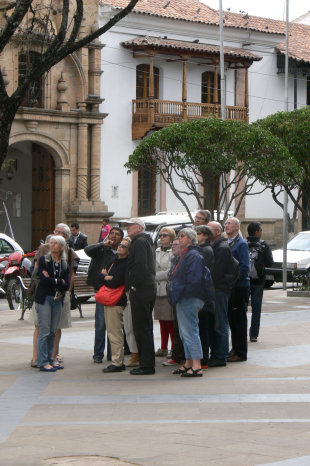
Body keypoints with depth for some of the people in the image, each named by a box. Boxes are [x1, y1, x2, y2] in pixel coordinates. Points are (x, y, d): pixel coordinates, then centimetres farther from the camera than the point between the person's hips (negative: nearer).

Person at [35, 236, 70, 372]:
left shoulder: (65, 265, 10)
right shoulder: (43, 260, 1)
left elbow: (66, 285, -2)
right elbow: (42, 279, -13)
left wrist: (51, 280, -11)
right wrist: (58, 281, -7)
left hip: (57, 300, 4)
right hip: (44, 299, -4)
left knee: (52, 332, 7)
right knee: (44, 331, -7)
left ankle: (50, 360, 13)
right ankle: (43, 362, -5)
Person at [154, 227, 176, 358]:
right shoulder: (156, 252, 17)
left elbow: (171, 272, -12)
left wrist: (155, 276, -7)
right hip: (158, 290, 7)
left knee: (171, 321, -5)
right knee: (162, 321, 10)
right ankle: (163, 347, 16)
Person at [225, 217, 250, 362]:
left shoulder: (241, 244, -10)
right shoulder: (226, 243, 15)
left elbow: (244, 268, -16)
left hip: (240, 286, -8)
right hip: (228, 287, 8)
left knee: (239, 319, -4)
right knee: (231, 319, 12)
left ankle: (241, 353, 1)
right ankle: (235, 349, 20)